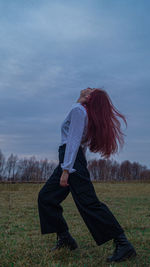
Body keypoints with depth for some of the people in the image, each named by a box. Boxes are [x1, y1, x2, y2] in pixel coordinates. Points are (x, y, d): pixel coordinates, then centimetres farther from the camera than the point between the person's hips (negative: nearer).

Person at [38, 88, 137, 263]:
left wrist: (66, 170, -21)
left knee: (89, 204, -13)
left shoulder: (78, 109, -8)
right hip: (72, 161, 10)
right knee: (46, 197, 13)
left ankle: (123, 245, -9)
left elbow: (74, 140, -17)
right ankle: (65, 238, 16)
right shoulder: (87, 114, 20)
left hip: (72, 161, -10)